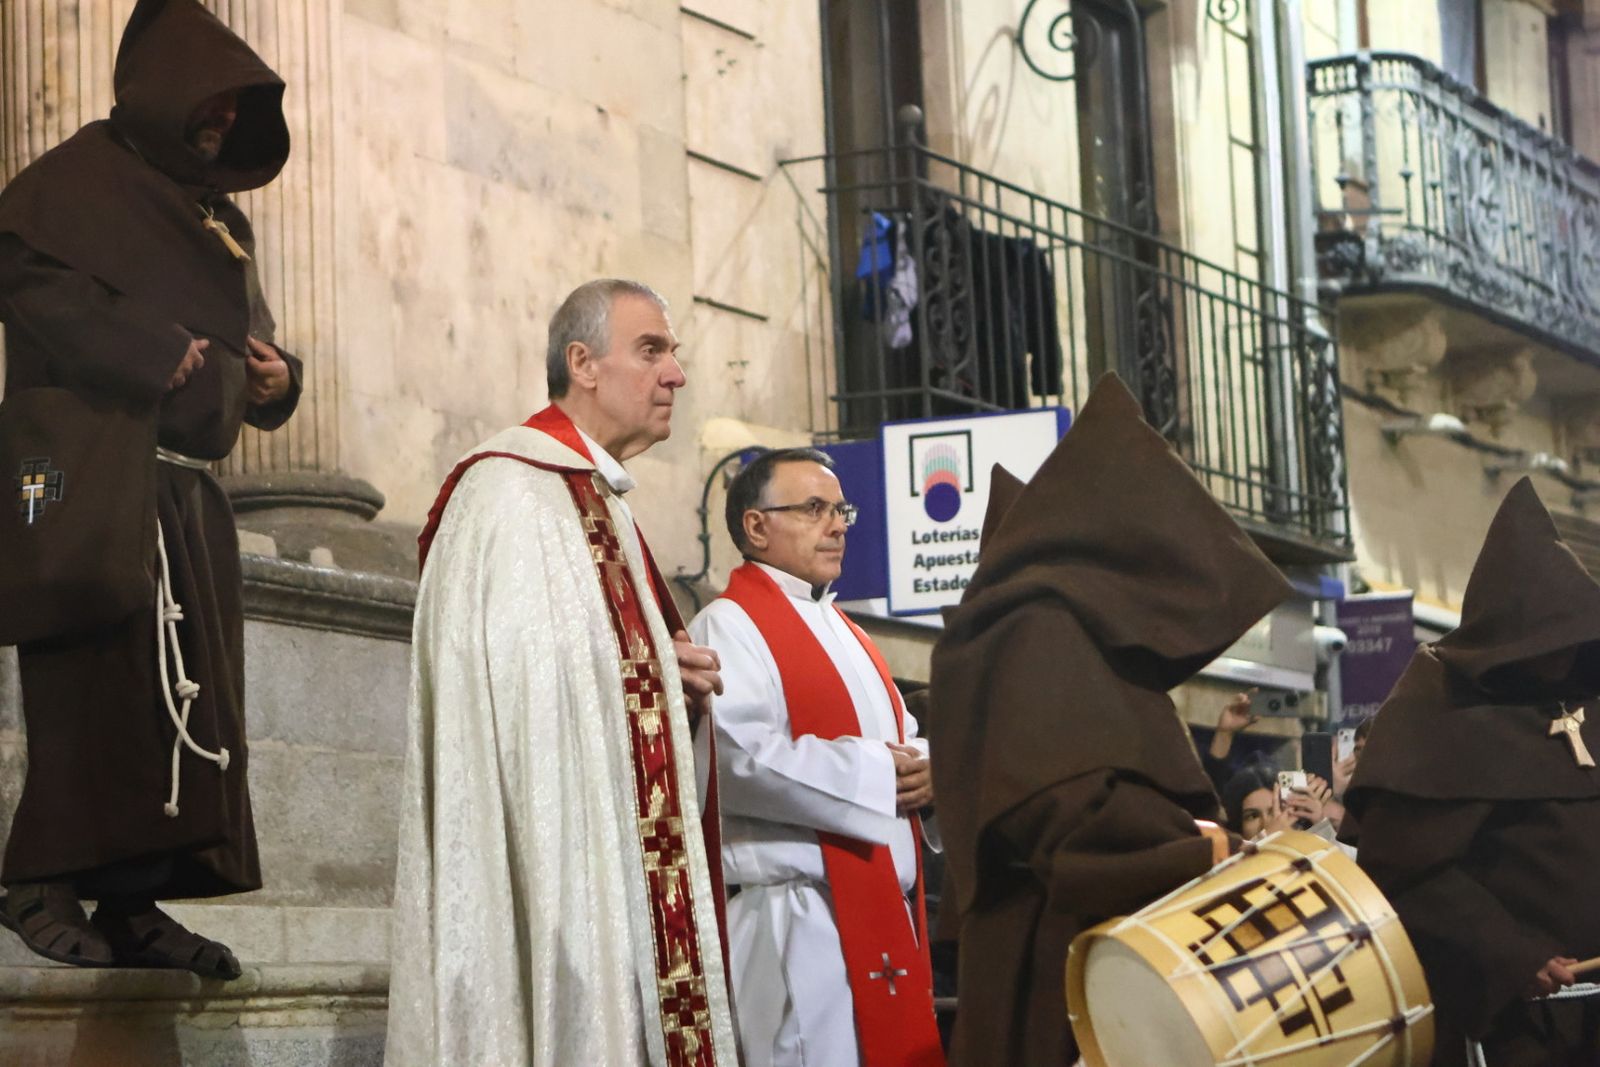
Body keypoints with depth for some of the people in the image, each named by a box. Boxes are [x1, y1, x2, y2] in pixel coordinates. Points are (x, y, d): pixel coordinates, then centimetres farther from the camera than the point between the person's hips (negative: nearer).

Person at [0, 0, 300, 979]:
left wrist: (277, 377, 4)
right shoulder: (81, 178, 0)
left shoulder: (222, 219, 23)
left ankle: (134, 904, 3)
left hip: (191, 493, 8)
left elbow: (250, 339, 29)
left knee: (190, 692, 2)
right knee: (104, 670, -16)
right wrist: (150, 353, -21)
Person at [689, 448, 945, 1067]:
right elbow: (741, 760, -21)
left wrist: (925, 770, -2)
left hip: (890, 913, 9)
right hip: (802, 921, -9)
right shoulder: (729, 626, -7)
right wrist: (874, 772, -13)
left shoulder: (844, 634, 22)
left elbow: (904, 737, 23)